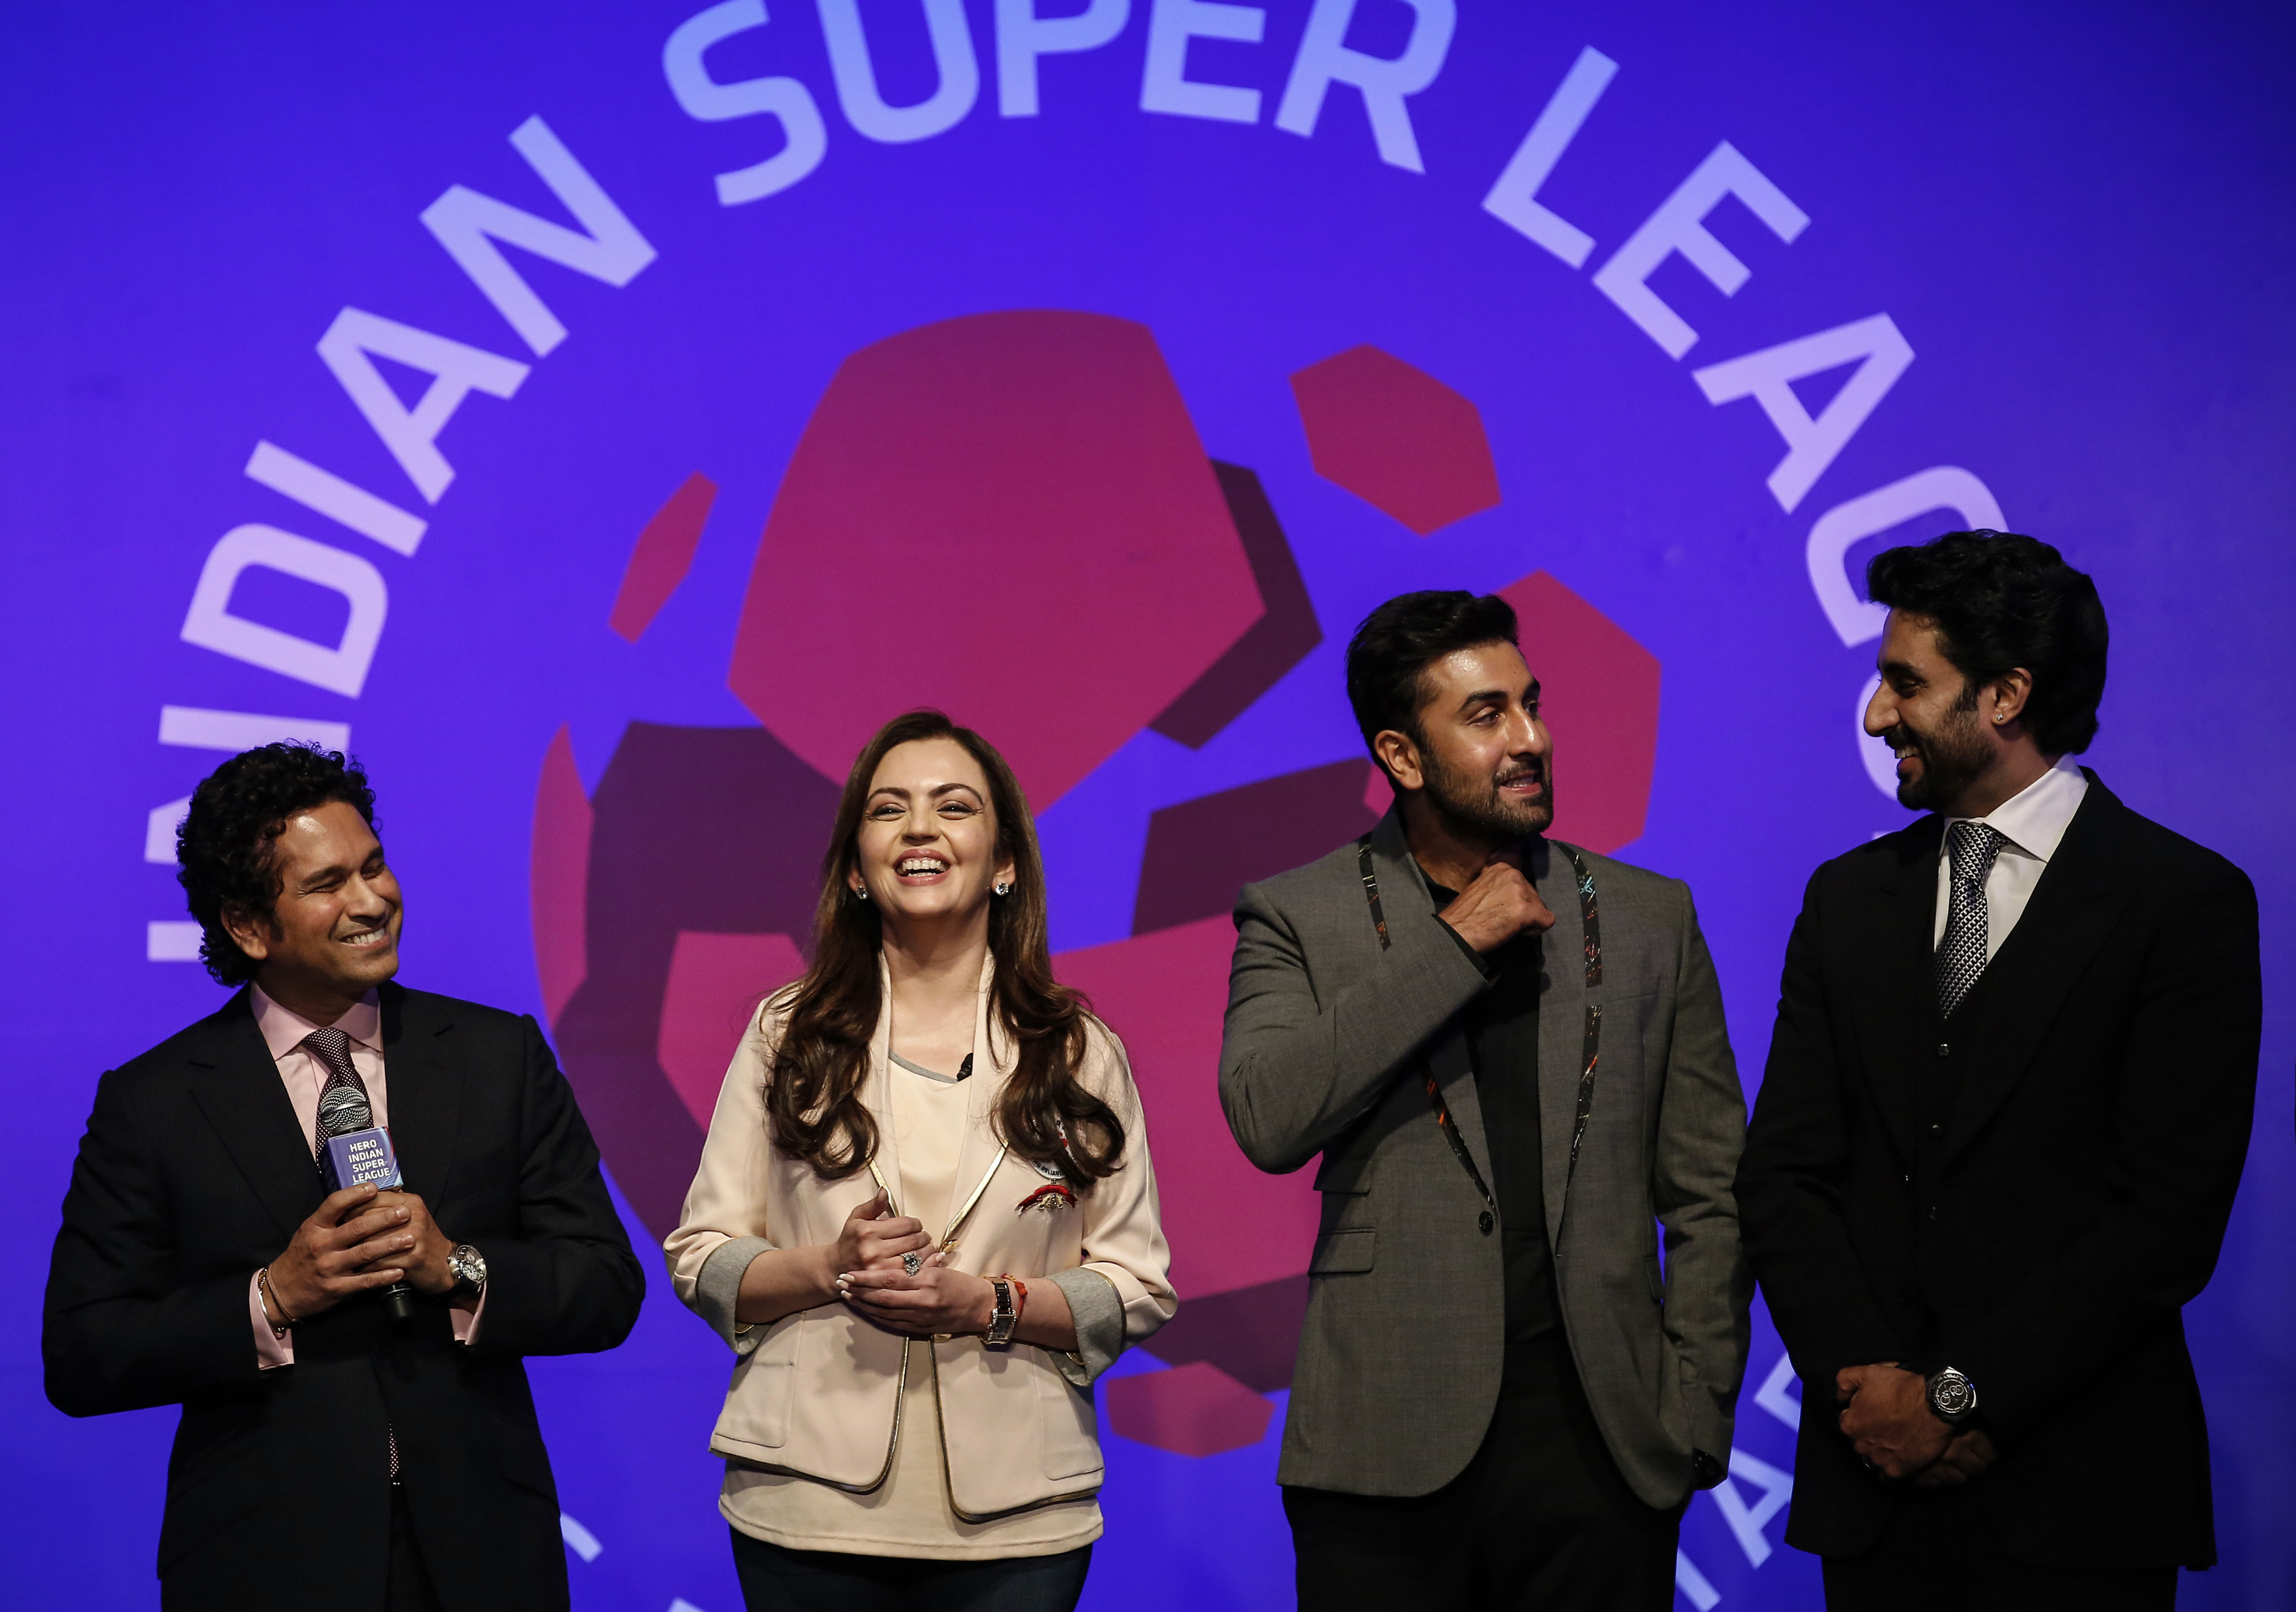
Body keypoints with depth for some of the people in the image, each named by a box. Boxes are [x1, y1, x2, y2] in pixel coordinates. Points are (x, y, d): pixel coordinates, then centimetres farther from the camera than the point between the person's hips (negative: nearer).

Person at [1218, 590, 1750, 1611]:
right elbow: (1268, 1121, -14)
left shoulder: (1650, 920, 10)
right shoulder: (1298, 918, 4)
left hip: (1601, 1439, 2)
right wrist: (1453, 947, -11)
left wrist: (1693, 1414, 3)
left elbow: (1709, 1198, 11)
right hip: (1388, 1450, -2)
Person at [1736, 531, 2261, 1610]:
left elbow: (2168, 1215, -10)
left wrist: (1962, 1395, -12)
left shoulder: (2186, 901, -4)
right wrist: (1866, 1381, -9)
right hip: (1873, 1480, 4)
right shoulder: (1847, 898, 11)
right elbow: (1782, 1175, 6)